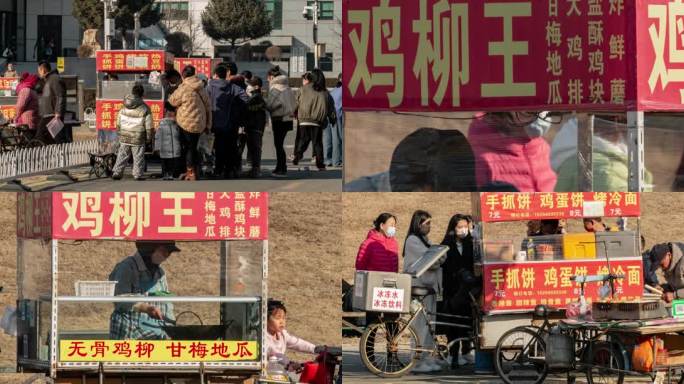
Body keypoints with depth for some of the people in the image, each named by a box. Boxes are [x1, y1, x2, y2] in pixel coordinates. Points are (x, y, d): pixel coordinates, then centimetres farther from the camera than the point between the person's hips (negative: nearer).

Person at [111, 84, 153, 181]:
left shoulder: (124, 108, 4)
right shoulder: (144, 109, -8)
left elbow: (118, 123, 11)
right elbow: (148, 126, -6)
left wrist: (119, 133, 22)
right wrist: (149, 138, 3)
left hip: (124, 137, 4)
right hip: (138, 139, -4)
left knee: (122, 156, 11)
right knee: (138, 157, 4)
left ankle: (116, 173, 9)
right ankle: (138, 174, 3)